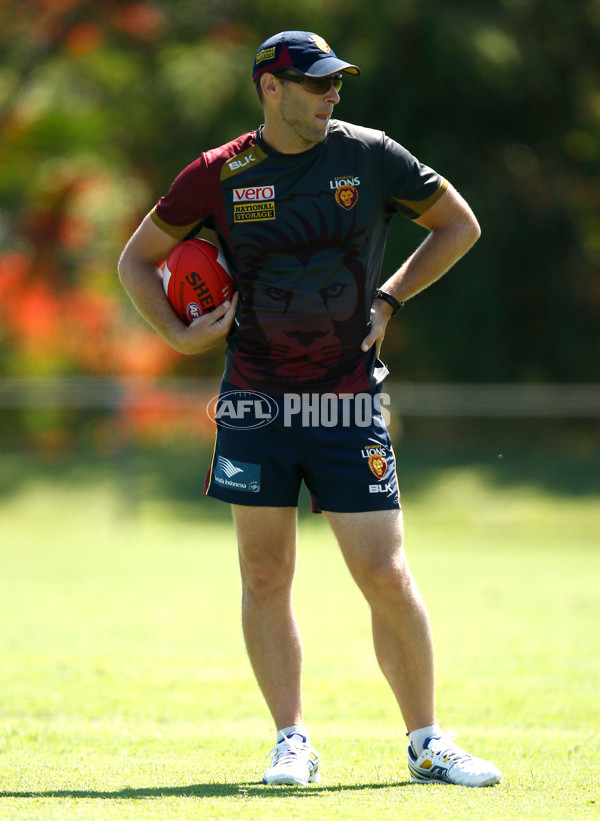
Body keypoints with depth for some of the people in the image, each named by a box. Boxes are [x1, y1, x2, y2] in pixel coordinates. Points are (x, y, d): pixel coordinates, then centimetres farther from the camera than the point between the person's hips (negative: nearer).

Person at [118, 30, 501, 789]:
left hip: (349, 405, -1)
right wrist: (179, 336, -1)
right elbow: (137, 258, 13)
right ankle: (292, 744, 11)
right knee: (265, 575, 1)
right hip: (257, 398, 1)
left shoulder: (370, 157, 0)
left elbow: (459, 224, 14)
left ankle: (426, 745, 8)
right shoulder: (218, 176, 0)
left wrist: (389, 299, 5)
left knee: (386, 577, -4)